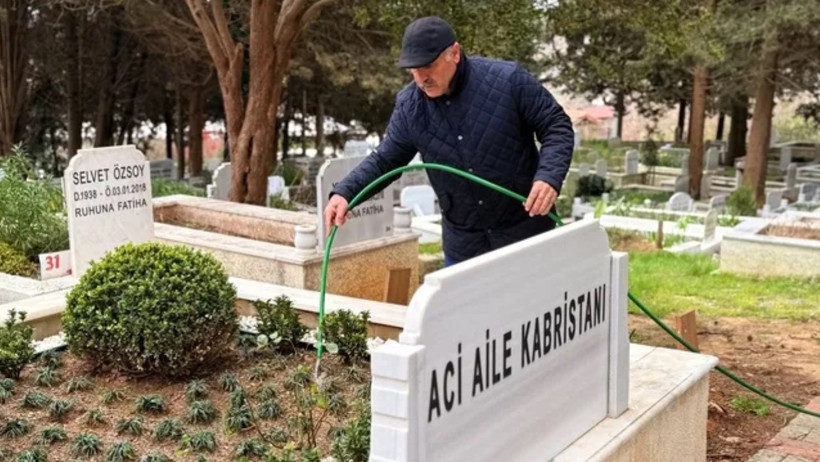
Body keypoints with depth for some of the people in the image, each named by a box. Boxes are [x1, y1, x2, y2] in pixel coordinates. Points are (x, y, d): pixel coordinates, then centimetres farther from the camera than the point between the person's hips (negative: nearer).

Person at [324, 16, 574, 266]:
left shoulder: (508, 80, -17)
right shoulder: (409, 106, -6)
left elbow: (557, 126, -10)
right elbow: (384, 160, 3)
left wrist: (549, 176, -27)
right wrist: (344, 192, -14)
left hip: (525, 233, -3)